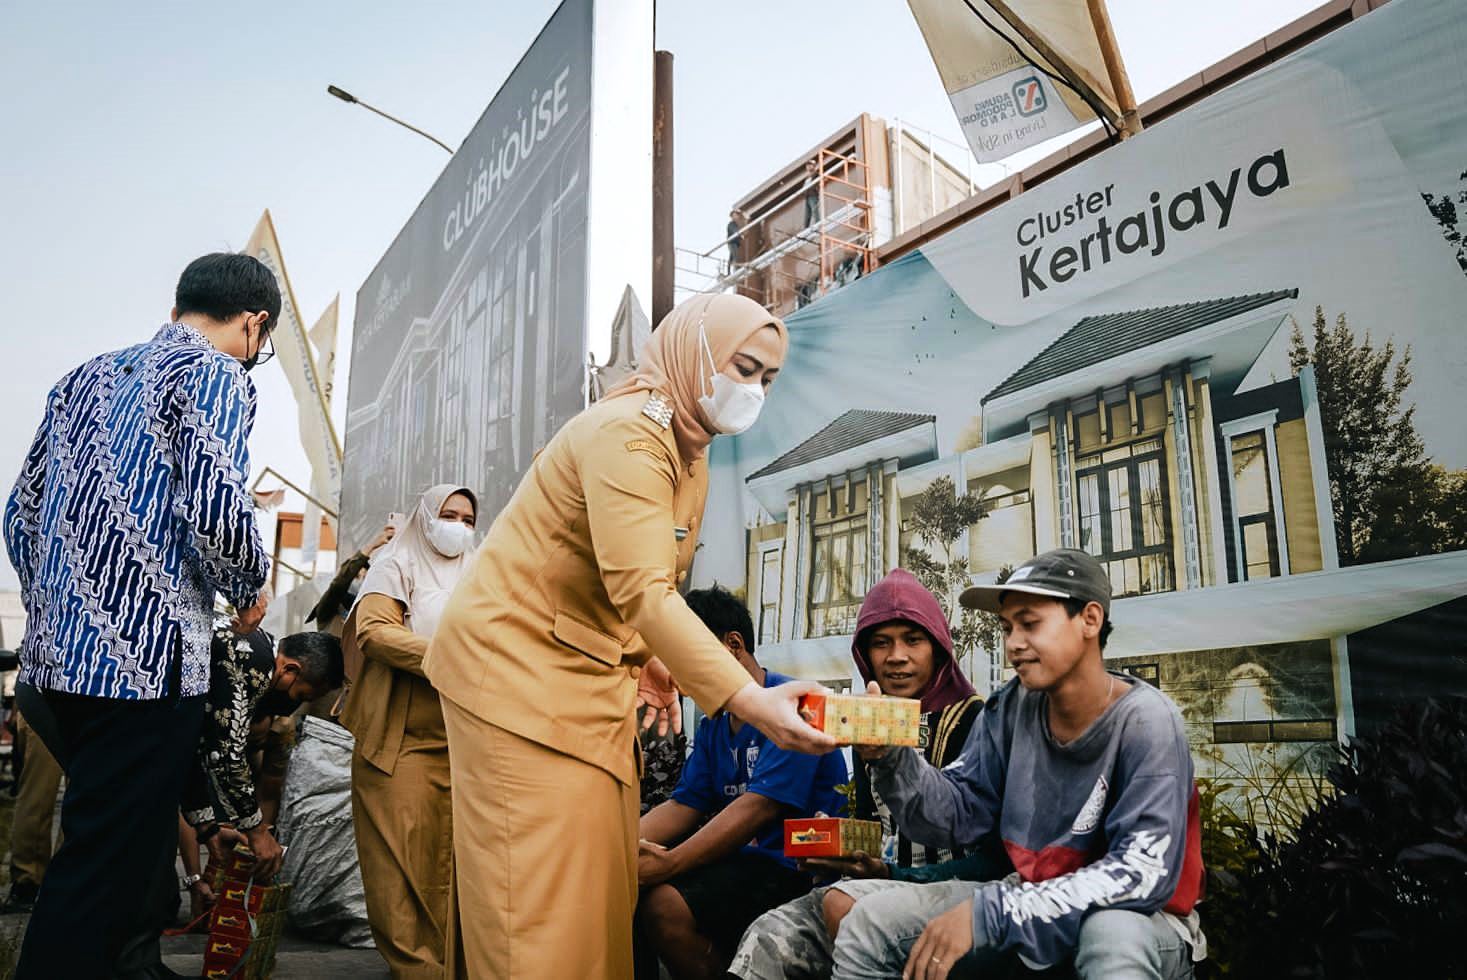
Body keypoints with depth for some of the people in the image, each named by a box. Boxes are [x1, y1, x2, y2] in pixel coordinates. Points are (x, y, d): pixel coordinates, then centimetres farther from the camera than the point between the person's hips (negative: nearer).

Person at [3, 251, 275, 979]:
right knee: (105, 870, -2)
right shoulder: (213, 374, -6)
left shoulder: (86, 378, 18)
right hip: (146, 659, -8)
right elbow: (216, 508, -19)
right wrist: (248, 593, -1)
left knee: (117, 843, 21)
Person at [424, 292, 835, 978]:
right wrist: (747, 700, -39)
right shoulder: (628, 433, -21)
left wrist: (650, 662, 4)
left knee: (597, 875, 8)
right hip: (517, 661, -9)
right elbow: (643, 592, -32)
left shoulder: (690, 451, 10)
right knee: (543, 893, -9)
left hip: (591, 676, 9)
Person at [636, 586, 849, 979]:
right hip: (741, 857, 8)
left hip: (796, 866, -8)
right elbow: (684, 806, 9)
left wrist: (670, 862, -30)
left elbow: (760, 807, -22)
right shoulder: (712, 726, 15)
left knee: (666, 902, -27)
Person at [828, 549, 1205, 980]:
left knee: (1114, 937, -39)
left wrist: (989, 914, -31)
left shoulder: (1145, 722, -21)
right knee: (869, 921, -8)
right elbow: (961, 812, -5)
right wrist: (891, 759, -26)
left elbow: (1143, 874, -28)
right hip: (1032, 903, 4)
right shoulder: (1012, 707, -6)